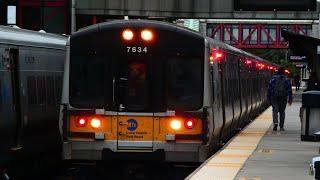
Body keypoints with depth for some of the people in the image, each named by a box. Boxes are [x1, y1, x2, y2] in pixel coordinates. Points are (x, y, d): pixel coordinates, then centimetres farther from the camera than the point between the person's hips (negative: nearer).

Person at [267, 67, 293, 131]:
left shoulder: (273, 78, 0)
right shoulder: (286, 79, 3)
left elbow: (269, 88, 0)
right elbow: (289, 89, 1)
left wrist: (268, 97, 7)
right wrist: (290, 99, 3)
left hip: (274, 97, -1)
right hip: (283, 98, 1)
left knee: (275, 110, -1)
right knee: (282, 111, 9)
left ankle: (275, 122, -26)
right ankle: (281, 126, 11)